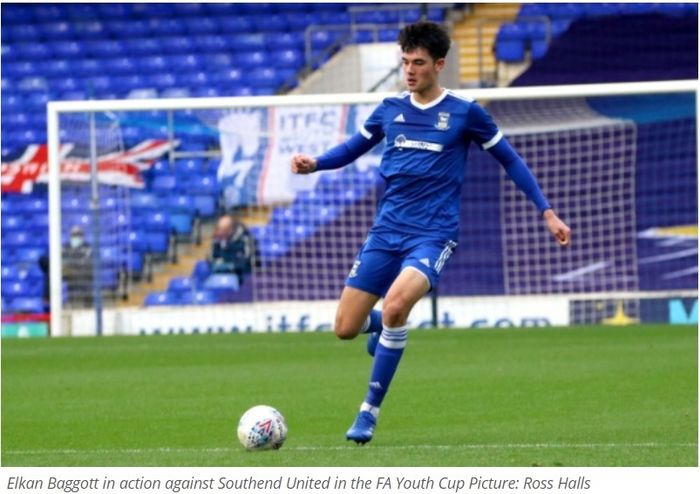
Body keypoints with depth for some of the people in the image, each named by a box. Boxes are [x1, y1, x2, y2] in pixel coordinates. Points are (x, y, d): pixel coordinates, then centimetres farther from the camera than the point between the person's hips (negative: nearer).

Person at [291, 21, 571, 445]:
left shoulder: (464, 113, -3)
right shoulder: (390, 110, 7)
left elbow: (509, 159, 7)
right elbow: (354, 147, 21)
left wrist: (547, 212, 5)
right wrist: (314, 163, 0)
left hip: (433, 235, -4)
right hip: (387, 230, 4)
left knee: (395, 304, -32)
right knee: (346, 329, -2)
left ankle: (370, 412, -18)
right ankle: (383, 326, 38)